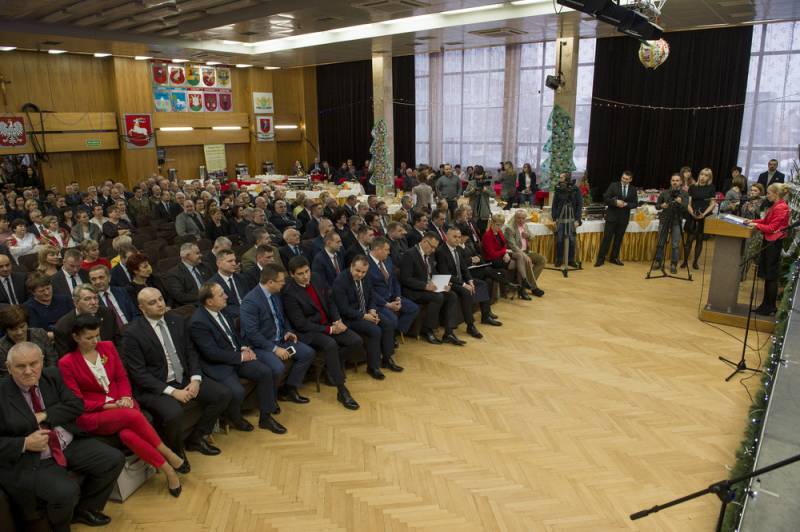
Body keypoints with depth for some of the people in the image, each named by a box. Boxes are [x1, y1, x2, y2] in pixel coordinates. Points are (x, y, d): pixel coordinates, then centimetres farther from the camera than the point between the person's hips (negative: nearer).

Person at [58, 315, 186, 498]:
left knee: (127, 434, -32)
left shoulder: (108, 347, 8)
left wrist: (125, 397, -9)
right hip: (92, 415, -3)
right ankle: (168, 455, -20)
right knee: (132, 416, -34)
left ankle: (168, 469, -21)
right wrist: (108, 405, -16)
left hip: (121, 404, 3)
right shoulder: (66, 363, -6)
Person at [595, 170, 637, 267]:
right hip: (612, 216, -3)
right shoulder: (613, 185, -2)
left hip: (624, 218, 3)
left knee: (619, 238, 8)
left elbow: (635, 204, 5)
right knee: (607, 237, -3)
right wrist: (615, 202, -20)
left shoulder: (633, 189, 6)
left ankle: (614, 258, 19)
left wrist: (626, 204, -14)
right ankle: (601, 258, 0)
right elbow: (605, 198, -6)